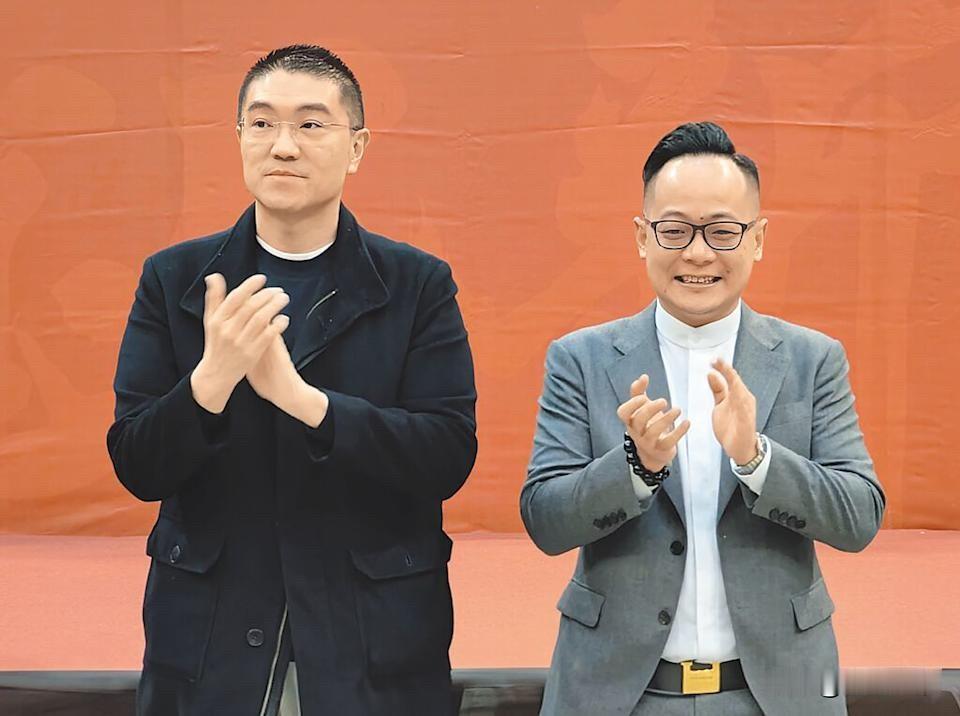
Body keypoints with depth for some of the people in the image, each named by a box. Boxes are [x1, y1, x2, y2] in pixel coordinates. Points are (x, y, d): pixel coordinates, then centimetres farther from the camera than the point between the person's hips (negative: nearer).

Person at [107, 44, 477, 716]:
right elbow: (137, 468, -3)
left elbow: (450, 456, -11)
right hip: (209, 640, 1)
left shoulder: (420, 283, -2)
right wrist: (211, 378, -23)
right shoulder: (173, 279, 1)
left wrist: (301, 397, -24)